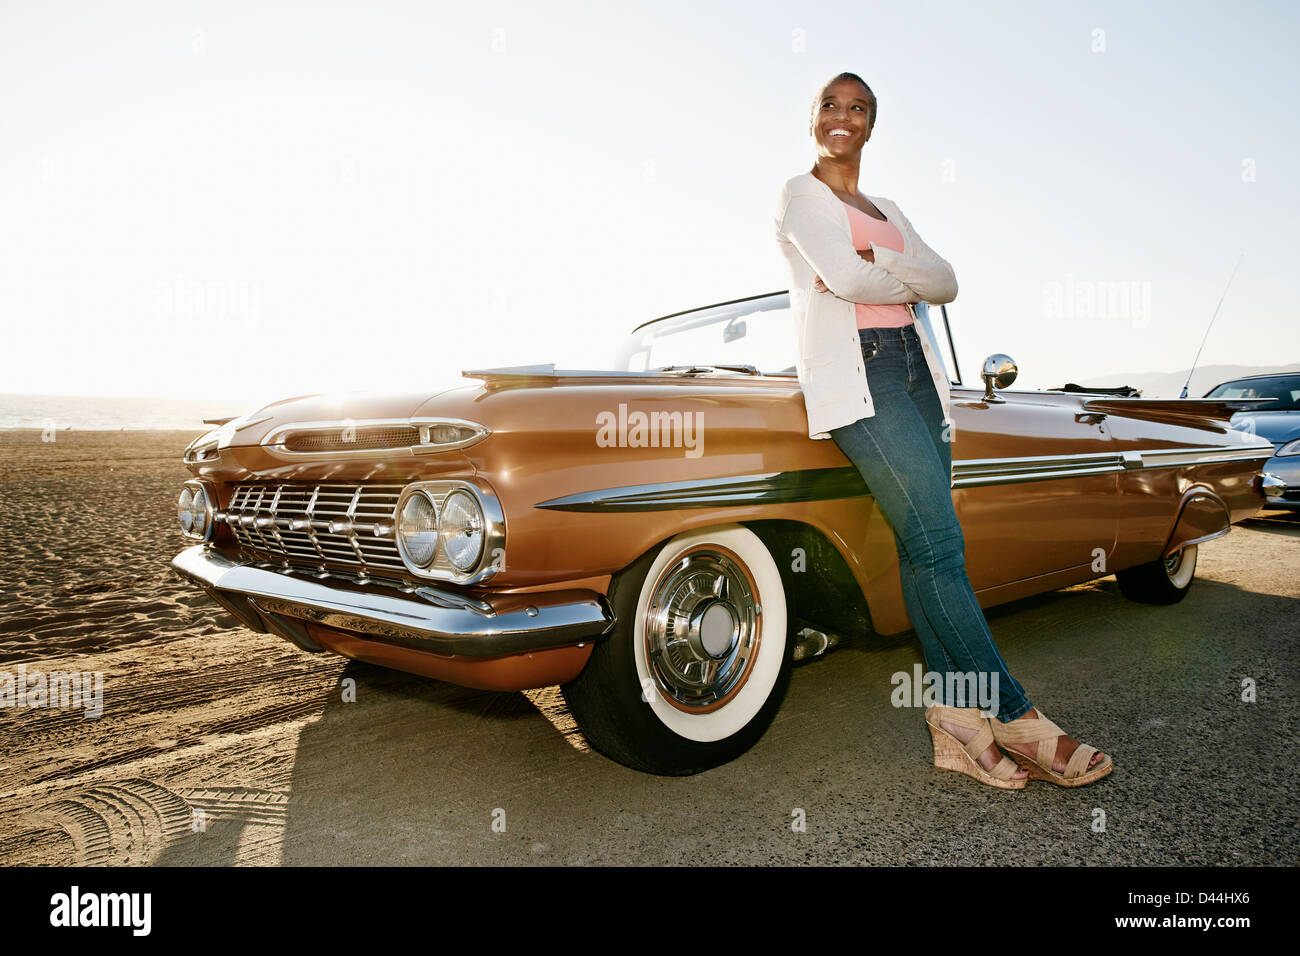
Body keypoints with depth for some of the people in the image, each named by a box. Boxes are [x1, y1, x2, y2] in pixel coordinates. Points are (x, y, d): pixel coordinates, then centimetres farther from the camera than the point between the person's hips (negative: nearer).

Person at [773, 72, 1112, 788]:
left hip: (915, 367, 6)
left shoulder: (887, 211, 26)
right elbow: (844, 278, -10)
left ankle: (954, 719, 0)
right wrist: (911, 276, 6)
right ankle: (1015, 717, -9)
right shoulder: (799, 194, 8)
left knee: (926, 548, -2)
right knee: (937, 542, -14)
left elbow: (945, 283, 10)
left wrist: (876, 261, -5)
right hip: (853, 369, -6)